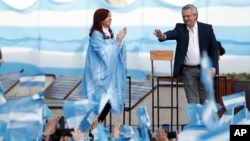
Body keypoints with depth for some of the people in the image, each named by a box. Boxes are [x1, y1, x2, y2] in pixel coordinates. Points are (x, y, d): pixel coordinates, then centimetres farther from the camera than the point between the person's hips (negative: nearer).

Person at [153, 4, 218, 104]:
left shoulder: (207, 28, 1)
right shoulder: (180, 28, 2)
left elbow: (214, 47, 3)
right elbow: (172, 33, -20)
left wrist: (213, 66, -7)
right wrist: (163, 36, -44)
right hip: (187, 71, 0)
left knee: (206, 100, 6)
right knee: (192, 102, -1)